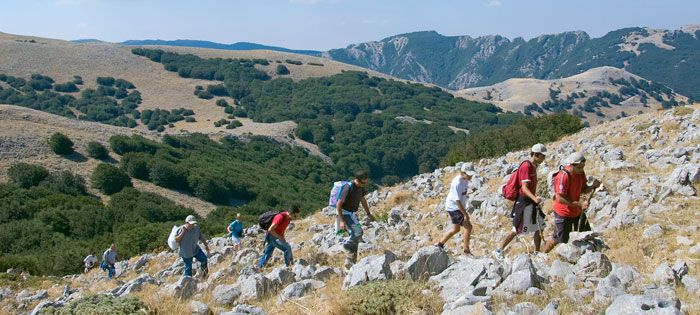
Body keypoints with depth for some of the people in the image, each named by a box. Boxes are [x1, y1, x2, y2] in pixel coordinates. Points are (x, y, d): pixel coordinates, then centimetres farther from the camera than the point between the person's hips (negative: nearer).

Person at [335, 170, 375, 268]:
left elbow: (362, 200, 18)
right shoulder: (348, 188, -24)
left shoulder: (361, 187, 0)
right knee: (358, 232, -24)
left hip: (353, 214, 8)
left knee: (354, 236, 6)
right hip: (345, 213, -8)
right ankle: (346, 244, 1)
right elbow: (338, 205, -21)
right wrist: (341, 221, -24)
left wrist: (368, 214, 21)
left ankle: (350, 262, 13)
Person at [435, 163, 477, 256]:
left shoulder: (465, 180, -1)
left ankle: (440, 244, 32)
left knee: (456, 229, 19)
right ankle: (466, 250, 1)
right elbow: (457, 200, -26)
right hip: (454, 208, -10)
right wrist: (465, 214, -25)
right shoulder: (457, 183, -27)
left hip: (459, 207, 10)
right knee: (468, 227, -11)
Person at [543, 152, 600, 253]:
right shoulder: (563, 176, -28)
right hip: (563, 214, -7)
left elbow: (583, 189, 7)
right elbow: (560, 199, -28)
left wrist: (593, 187, -14)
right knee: (558, 239, 5)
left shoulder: (580, 173, -3)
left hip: (577, 211, 7)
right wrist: (580, 204, -29)